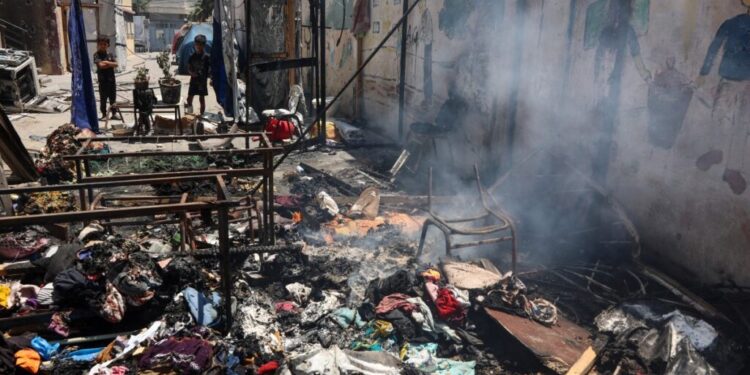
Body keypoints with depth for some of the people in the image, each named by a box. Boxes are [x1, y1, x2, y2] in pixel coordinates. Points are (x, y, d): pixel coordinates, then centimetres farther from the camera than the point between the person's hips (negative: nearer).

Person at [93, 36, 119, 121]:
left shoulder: (110, 55, 10)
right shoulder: (97, 55, -4)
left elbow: (116, 64, -1)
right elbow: (101, 65, -17)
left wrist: (107, 63, -12)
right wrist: (111, 64, -8)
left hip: (112, 79, 4)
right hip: (103, 79, -4)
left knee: (113, 97, 10)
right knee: (103, 98, 1)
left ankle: (114, 114, 18)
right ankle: (104, 115, 5)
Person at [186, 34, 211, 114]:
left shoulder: (206, 57, -8)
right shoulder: (192, 56, 2)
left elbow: (209, 70, -6)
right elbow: (189, 68, 7)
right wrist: (192, 73, -13)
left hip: (202, 81, -3)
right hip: (193, 80, 3)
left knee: (202, 99, 7)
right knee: (189, 98, 3)